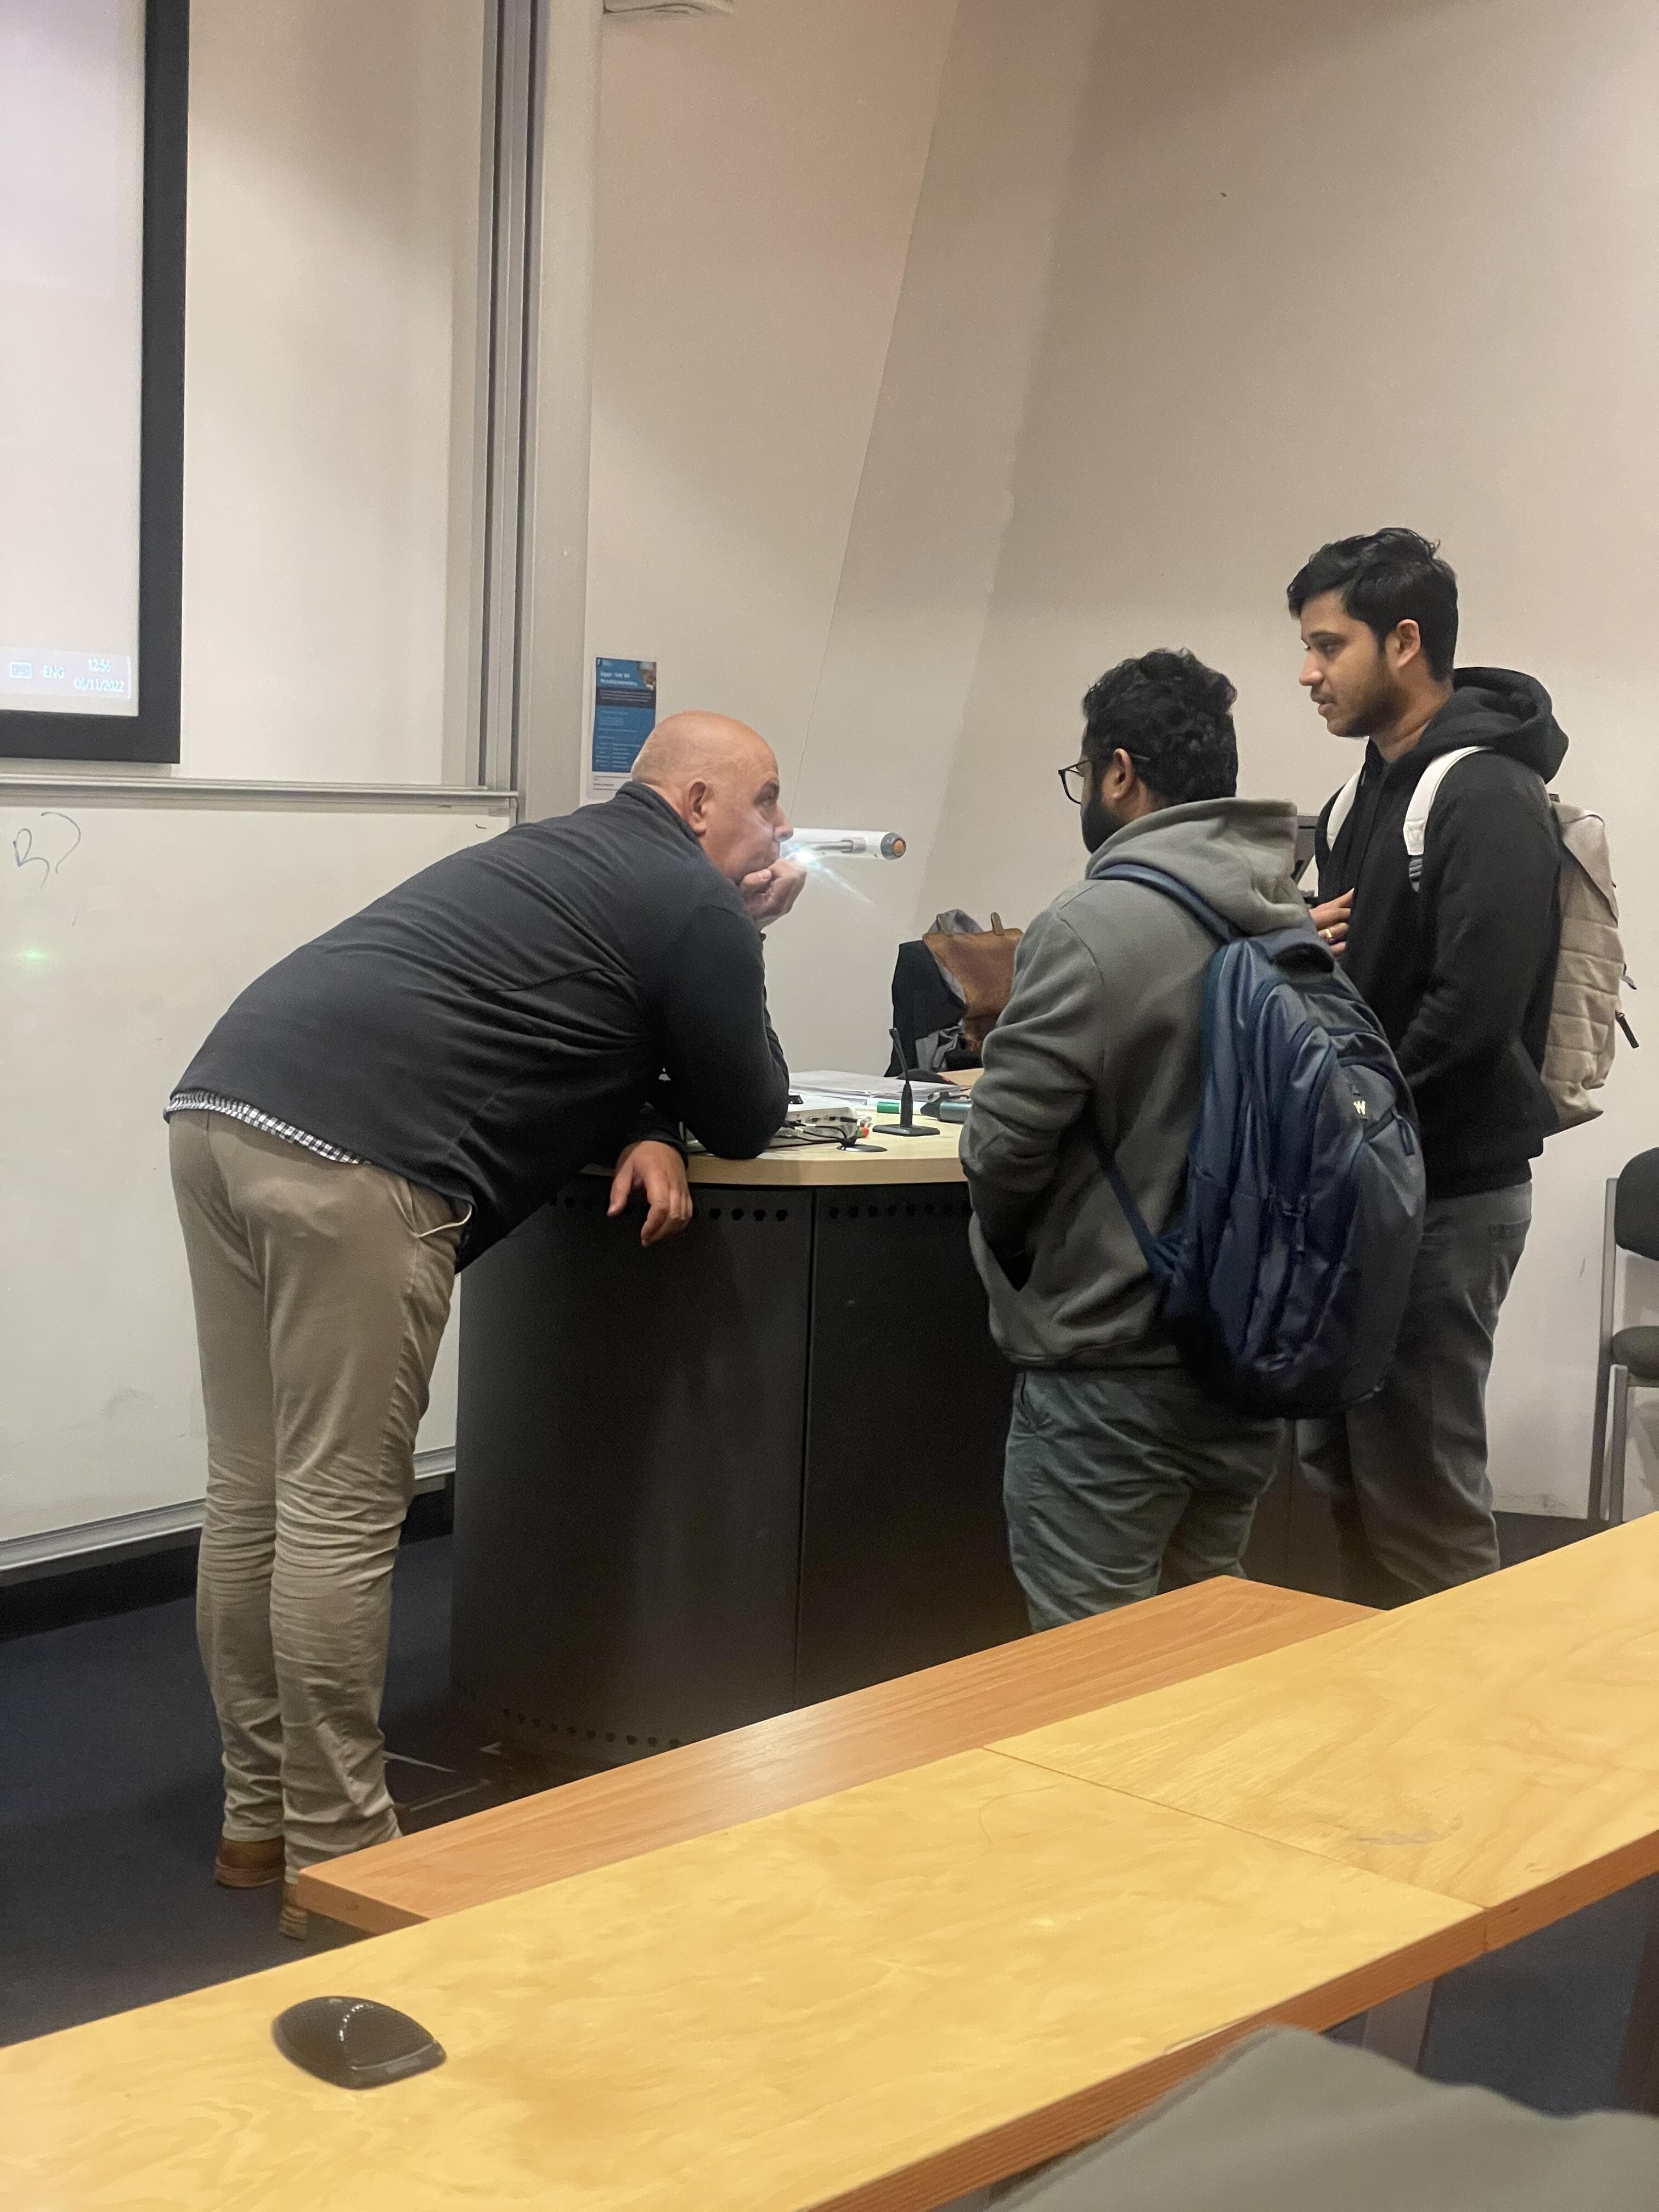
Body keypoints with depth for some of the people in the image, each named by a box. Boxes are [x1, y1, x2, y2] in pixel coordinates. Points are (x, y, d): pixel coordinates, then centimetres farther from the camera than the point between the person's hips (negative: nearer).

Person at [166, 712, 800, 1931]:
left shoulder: (561, 858, 31)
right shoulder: (696, 905, 5)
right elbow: (749, 1118, 13)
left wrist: (648, 1129, 15)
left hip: (227, 1105, 9)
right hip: (354, 1159, -9)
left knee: (256, 1497, 13)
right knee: (342, 1515, -3)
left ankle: (261, 1817, 23)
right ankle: (337, 1855, 4)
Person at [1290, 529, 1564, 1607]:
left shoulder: (1489, 798, -16)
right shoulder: (1375, 789, 14)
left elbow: (1470, 1015, -25)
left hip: (1444, 1196, -10)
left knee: (1421, 1501, -5)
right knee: (1346, 1473, 16)